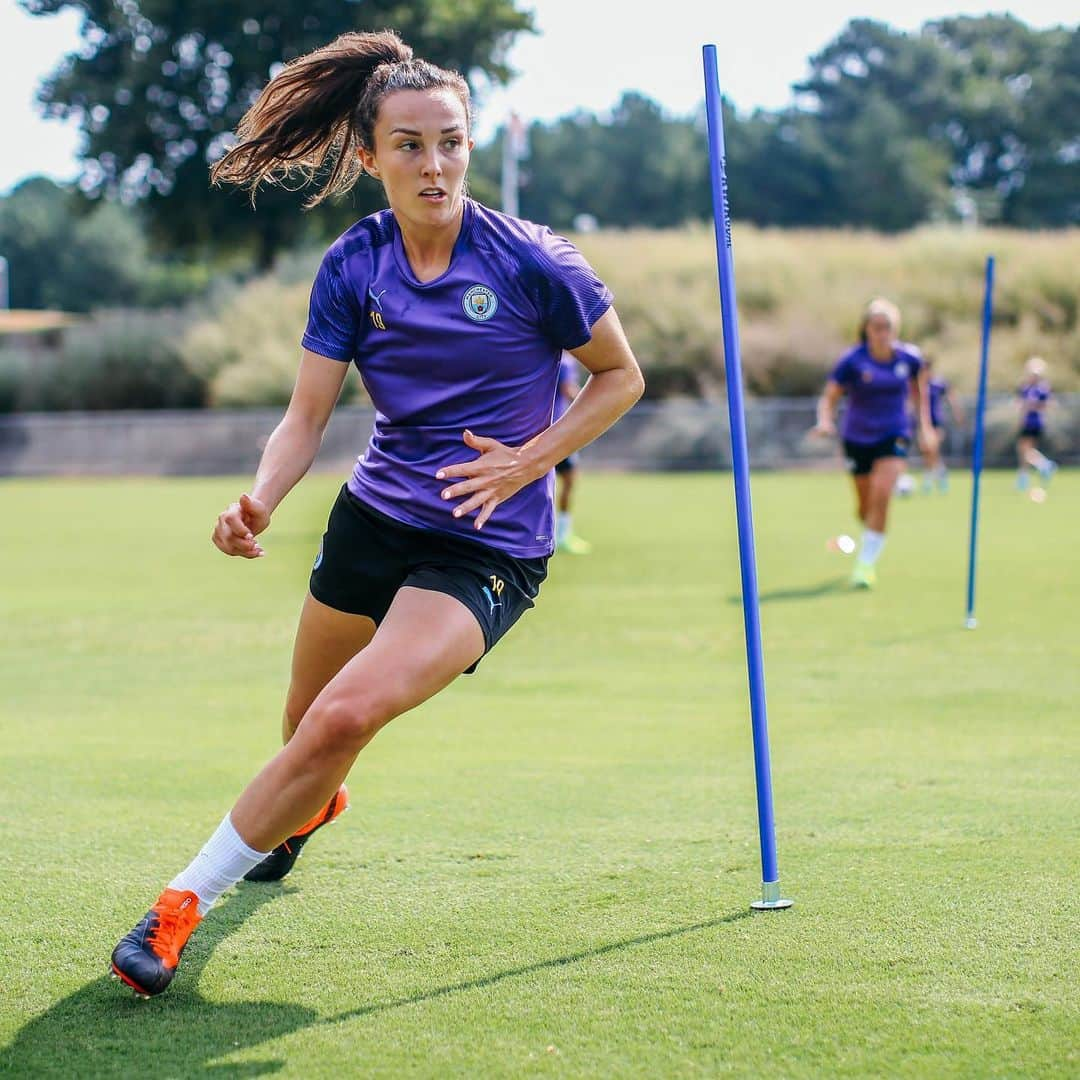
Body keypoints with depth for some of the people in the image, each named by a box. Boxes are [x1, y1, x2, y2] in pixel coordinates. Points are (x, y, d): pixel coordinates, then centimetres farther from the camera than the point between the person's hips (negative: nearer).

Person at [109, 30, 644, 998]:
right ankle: (312, 804, 58)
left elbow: (621, 378, 0)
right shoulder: (352, 268, -2)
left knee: (346, 715, -24)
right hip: (374, 518, 5)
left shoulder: (533, 263, -12)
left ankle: (186, 901, -13)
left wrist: (528, 460, -13)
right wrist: (261, 498, -24)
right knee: (307, 722, 19)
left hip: (489, 542, -4)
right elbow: (308, 416, -4)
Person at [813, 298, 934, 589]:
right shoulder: (852, 361, -14)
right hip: (858, 438, 0)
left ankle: (866, 563, -14)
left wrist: (925, 425, 14)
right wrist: (825, 421, -34)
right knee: (865, 507, 10)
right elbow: (829, 398, -14)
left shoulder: (909, 357, -7)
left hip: (894, 436, 0)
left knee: (881, 494, -21)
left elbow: (919, 388, 13)